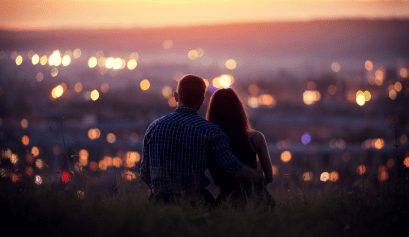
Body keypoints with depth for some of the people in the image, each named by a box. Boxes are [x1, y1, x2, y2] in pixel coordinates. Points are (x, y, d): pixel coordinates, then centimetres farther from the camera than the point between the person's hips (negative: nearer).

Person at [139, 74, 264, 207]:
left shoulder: (154, 127, 4)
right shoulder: (210, 131, -6)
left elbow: (145, 174, 11)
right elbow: (236, 170, -13)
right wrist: (262, 176, 8)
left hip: (160, 201, 4)